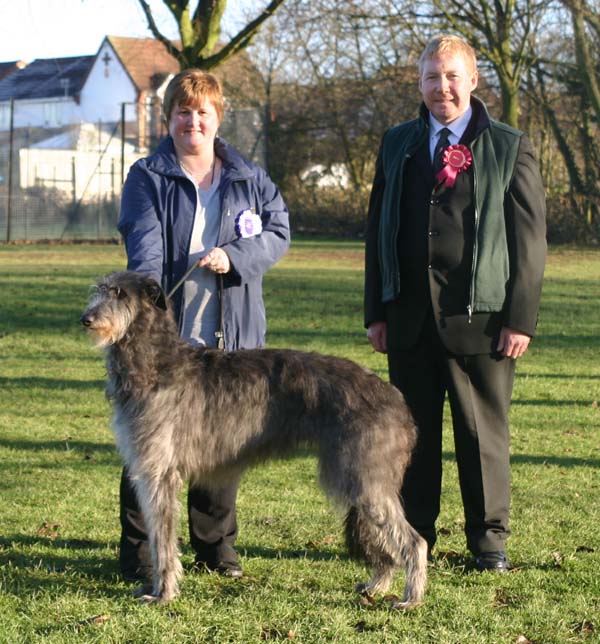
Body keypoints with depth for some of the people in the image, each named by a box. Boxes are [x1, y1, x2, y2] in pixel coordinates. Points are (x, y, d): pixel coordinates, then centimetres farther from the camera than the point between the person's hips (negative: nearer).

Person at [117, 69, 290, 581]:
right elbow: (144, 248, -11)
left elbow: (278, 231, 3)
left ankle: (216, 544, 21)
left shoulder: (250, 179, 12)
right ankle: (139, 552, 7)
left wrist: (234, 256, -15)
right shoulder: (148, 179, 2)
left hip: (232, 333, 3)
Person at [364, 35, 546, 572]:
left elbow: (529, 238, -2)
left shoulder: (509, 147, 1)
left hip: (479, 317, -3)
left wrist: (521, 319, -8)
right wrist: (377, 311, 8)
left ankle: (489, 537, 16)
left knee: (483, 432, 3)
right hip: (410, 316, 3)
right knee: (412, 431, 9)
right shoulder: (397, 145, 12)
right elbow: (378, 229, 14)